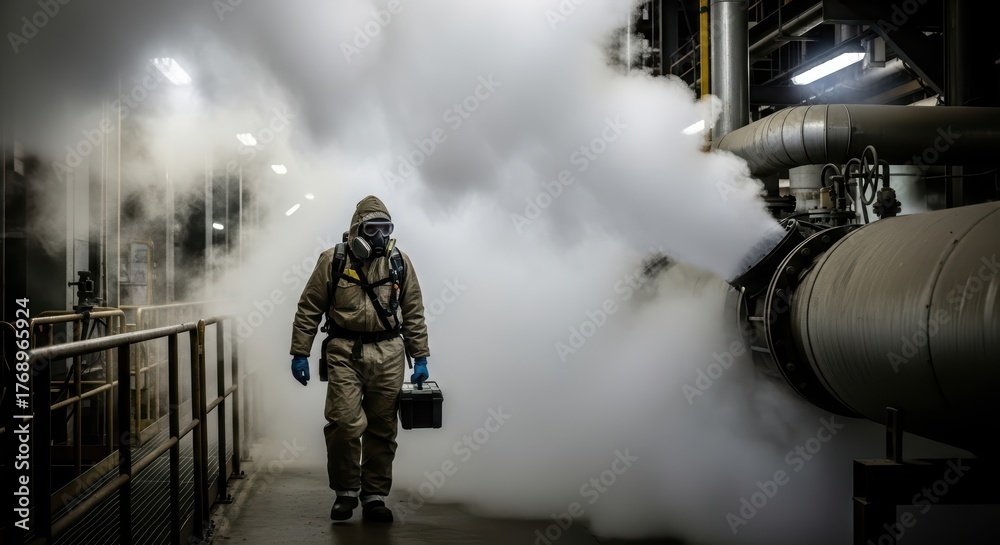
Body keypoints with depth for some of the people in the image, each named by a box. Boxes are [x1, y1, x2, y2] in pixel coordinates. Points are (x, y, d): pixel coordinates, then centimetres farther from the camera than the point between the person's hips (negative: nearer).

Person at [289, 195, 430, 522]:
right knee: (345, 423, -11)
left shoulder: (400, 262, 7)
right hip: (344, 353, -2)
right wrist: (300, 354, 0)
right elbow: (309, 309, 4)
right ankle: (345, 491, 9)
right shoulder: (333, 260, 0)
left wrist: (420, 358, 7)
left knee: (382, 428, 5)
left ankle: (374, 496, 17)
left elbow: (413, 314, 11)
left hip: (387, 355, 2)